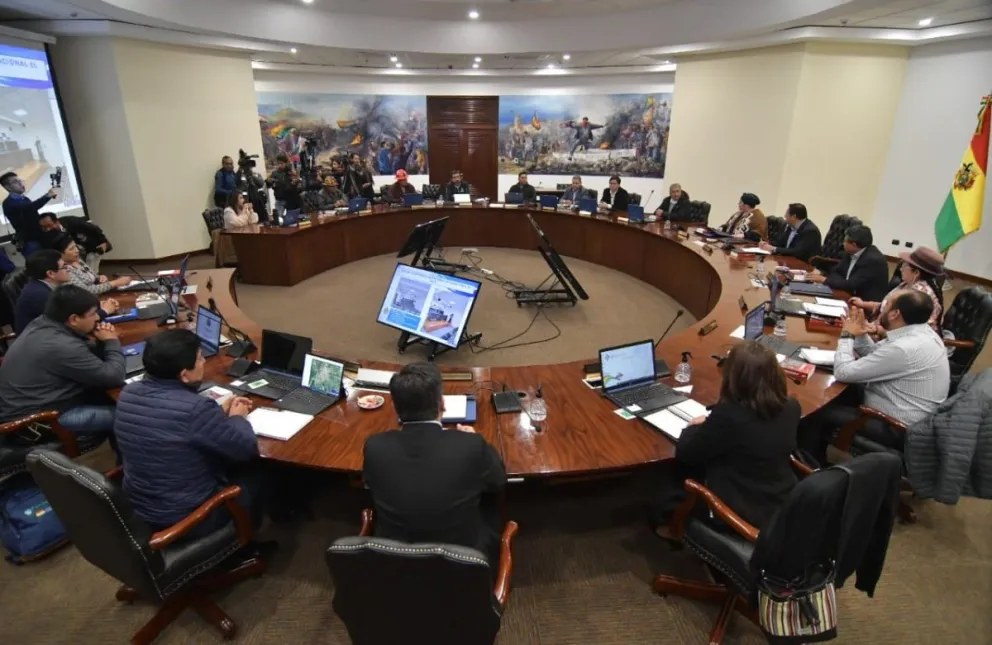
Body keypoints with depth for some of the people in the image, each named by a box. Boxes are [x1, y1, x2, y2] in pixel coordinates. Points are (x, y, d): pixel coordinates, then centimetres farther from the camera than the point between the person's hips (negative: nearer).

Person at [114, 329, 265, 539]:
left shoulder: (128, 393, -8)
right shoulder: (196, 409, -32)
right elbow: (247, 449, -19)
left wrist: (220, 411, 11)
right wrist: (236, 417, -1)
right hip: (186, 518, -7)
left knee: (227, 464, 25)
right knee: (253, 475, 16)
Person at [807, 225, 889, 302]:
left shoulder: (873, 260, -22)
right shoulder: (851, 253, 1)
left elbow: (851, 285, -25)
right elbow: (837, 271, 10)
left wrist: (824, 279, -19)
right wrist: (821, 273, -9)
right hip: (853, 296, 7)